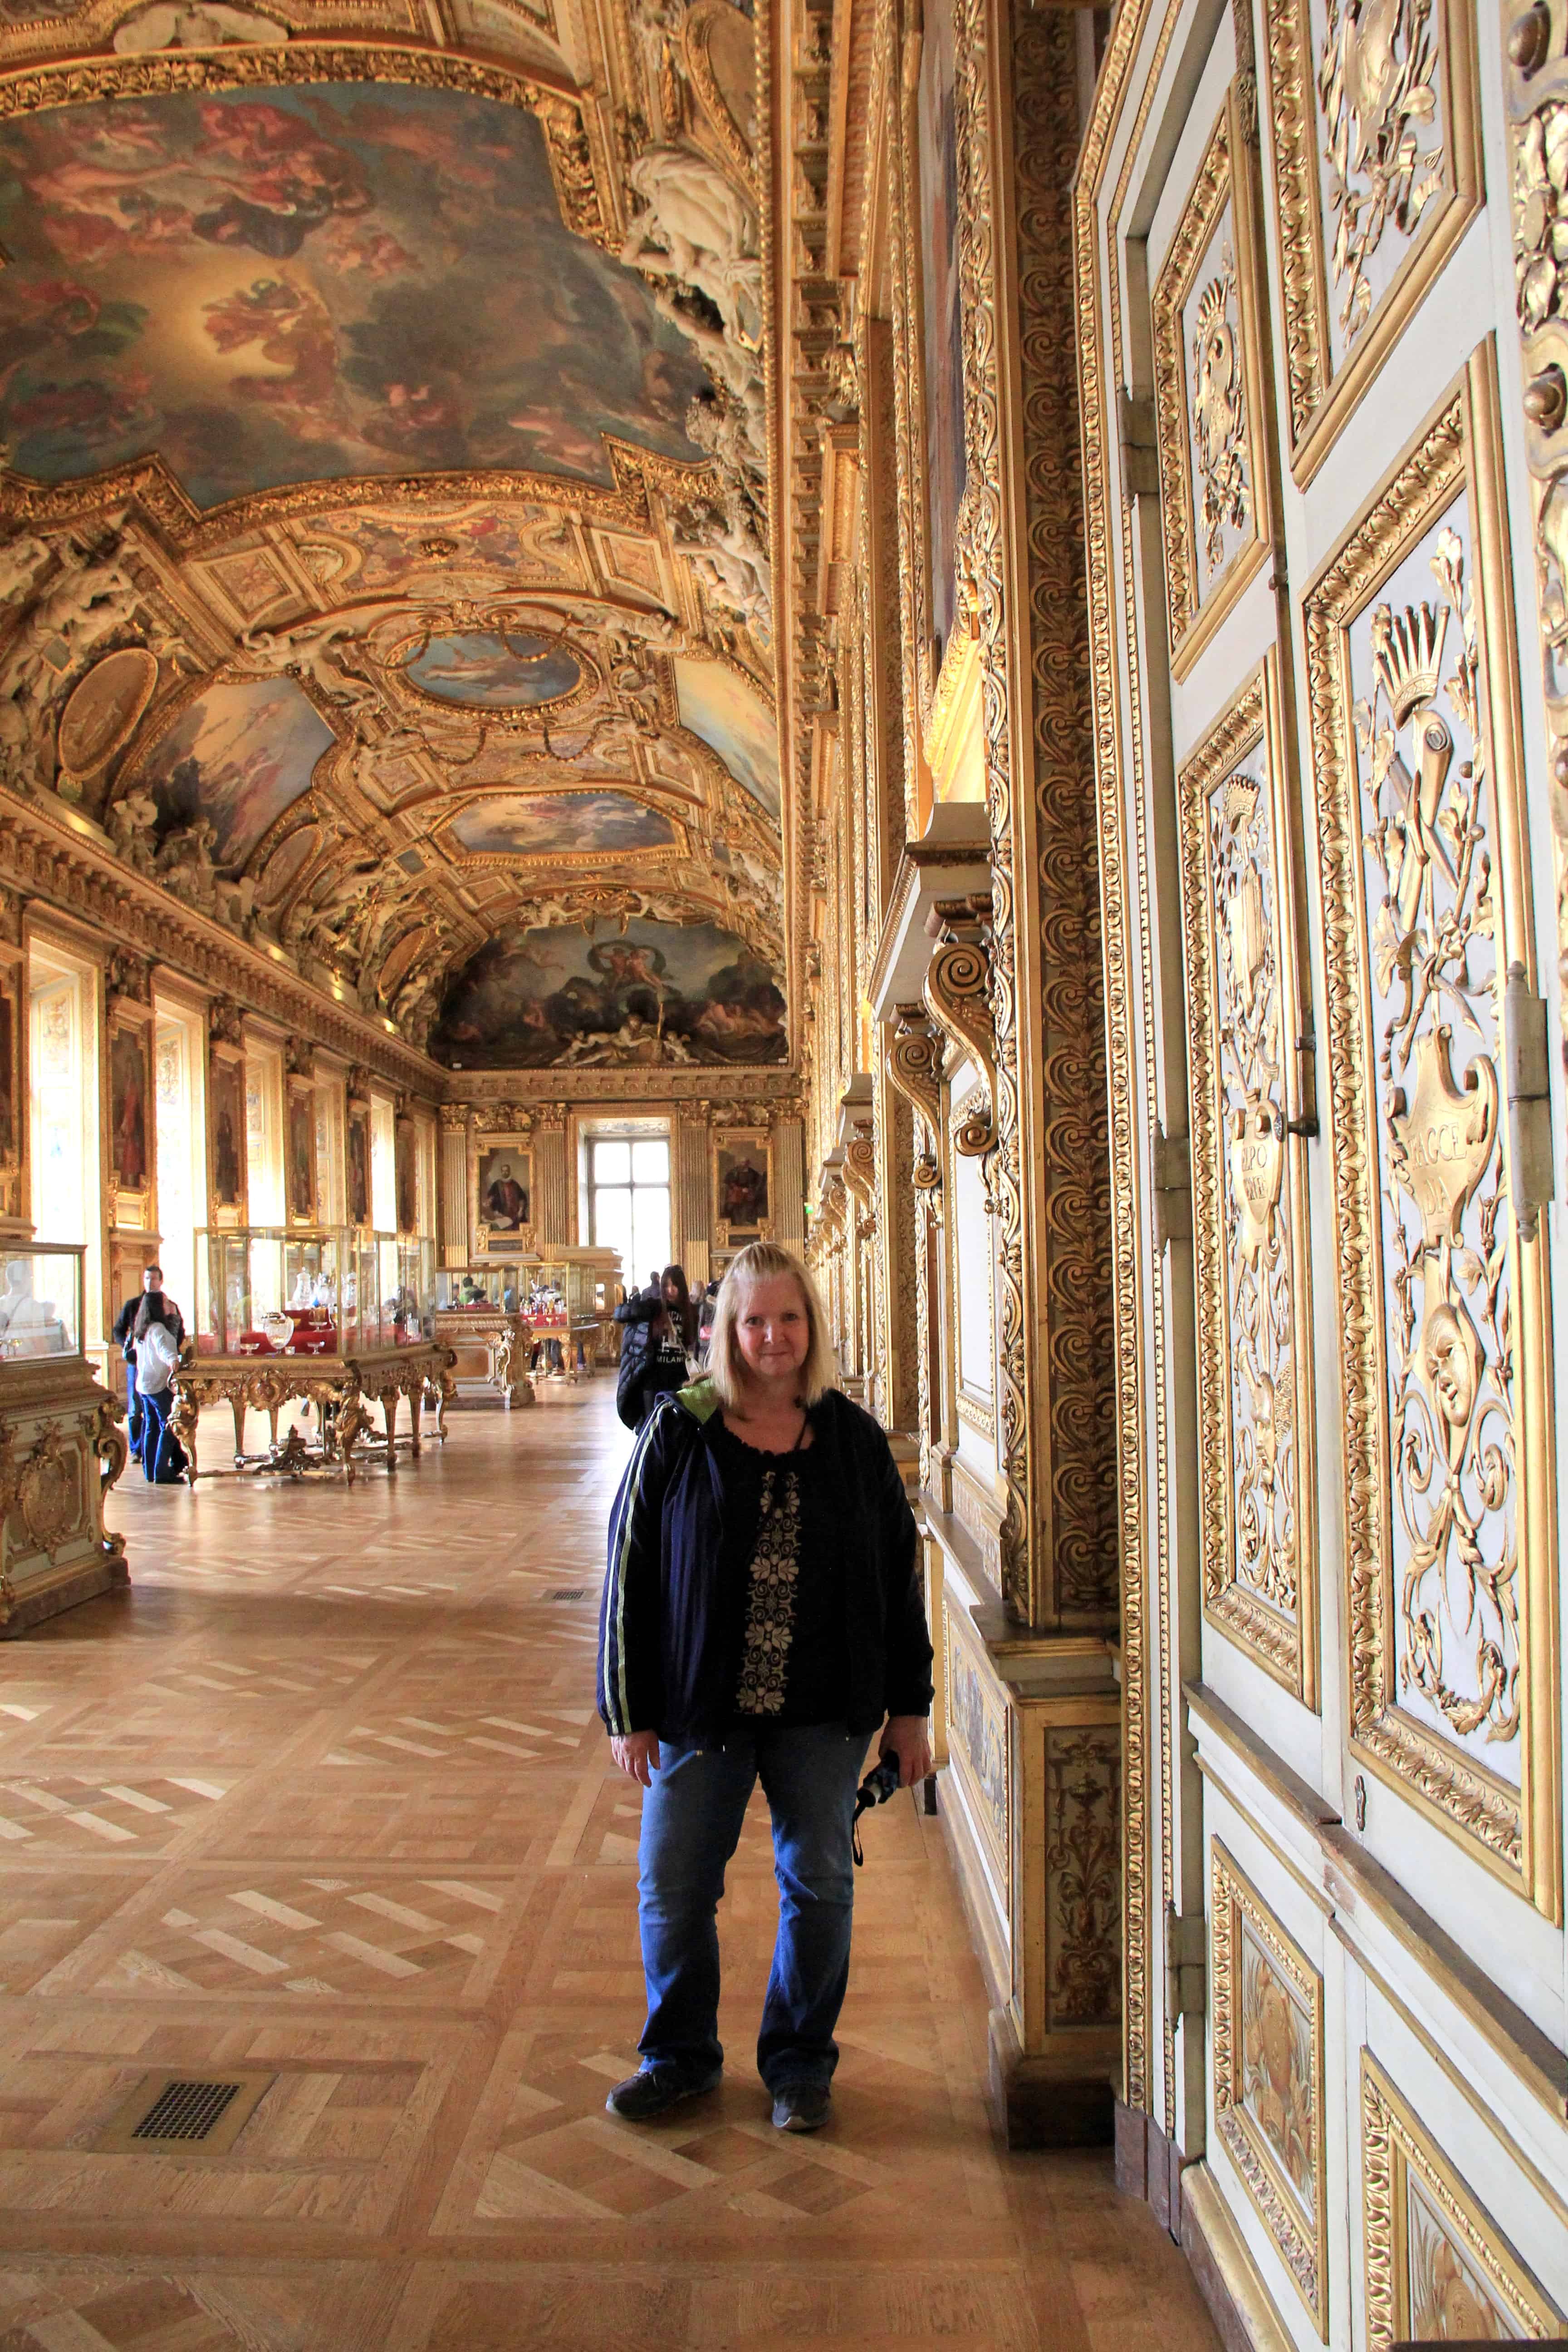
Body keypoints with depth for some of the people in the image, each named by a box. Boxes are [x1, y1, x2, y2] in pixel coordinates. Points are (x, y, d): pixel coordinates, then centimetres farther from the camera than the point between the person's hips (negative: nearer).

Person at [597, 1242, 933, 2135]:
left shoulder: (854, 1438, -1)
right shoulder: (678, 1434, -6)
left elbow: (899, 1576, 4)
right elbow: (630, 1573, -4)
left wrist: (908, 1709, 4)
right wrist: (630, 1711, -5)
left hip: (823, 1713, 1)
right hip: (700, 1709, 0)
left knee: (819, 1885, 11)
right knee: (673, 1889, 10)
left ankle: (801, 2061, 33)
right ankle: (680, 2055, 34)